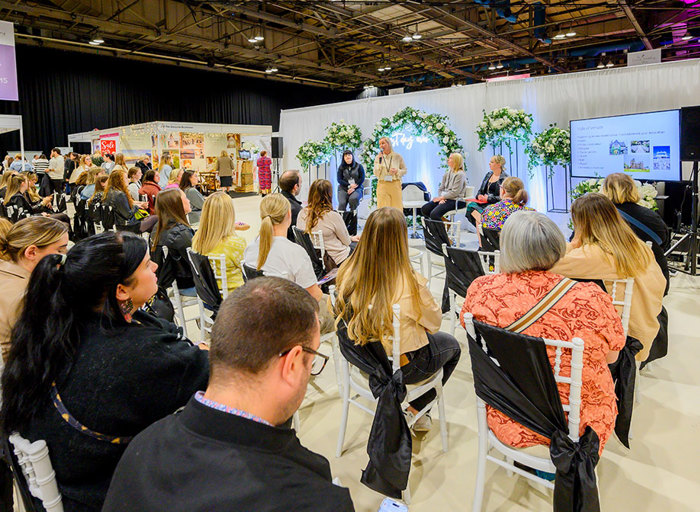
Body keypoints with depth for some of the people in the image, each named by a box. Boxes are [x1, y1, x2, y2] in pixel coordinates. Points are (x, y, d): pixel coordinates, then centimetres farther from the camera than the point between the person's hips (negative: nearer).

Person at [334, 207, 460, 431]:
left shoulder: (348, 272, -18)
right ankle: (413, 410, 23)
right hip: (402, 367, -5)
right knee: (452, 345, 26)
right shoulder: (411, 284, -31)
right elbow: (435, 322, -12)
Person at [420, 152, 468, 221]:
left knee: (434, 214, -28)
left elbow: (454, 193, -16)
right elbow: (440, 188, 12)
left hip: (453, 200, -8)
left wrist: (441, 197, -15)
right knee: (424, 209, -10)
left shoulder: (460, 175, -9)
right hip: (443, 199, 8)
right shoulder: (447, 173, 15)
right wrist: (441, 198, -7)